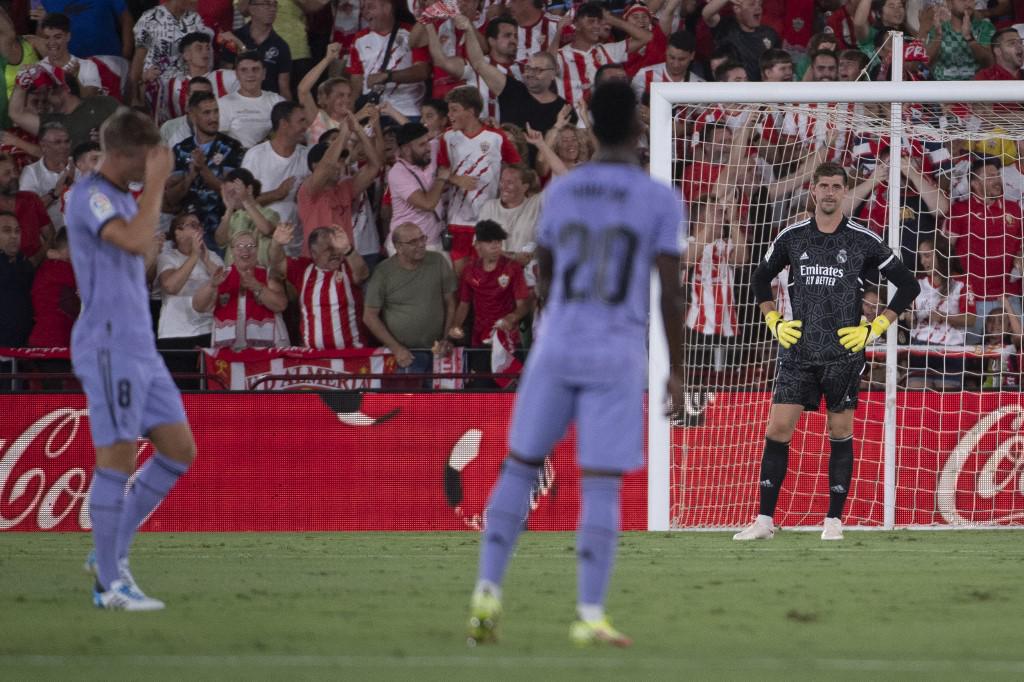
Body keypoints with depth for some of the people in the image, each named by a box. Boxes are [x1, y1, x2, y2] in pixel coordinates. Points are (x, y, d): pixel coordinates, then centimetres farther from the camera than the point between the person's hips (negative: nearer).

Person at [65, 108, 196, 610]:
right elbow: (135, 242, -27)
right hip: (108, 347, -10)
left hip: (141, 350, 10)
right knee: (117, 457, -8)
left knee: (180, 449, 8)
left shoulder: (123, 199, 18)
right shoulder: (89, 196, -11)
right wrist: (155, 183, -19)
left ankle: (112, 552, 15)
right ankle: (111, 583, -3)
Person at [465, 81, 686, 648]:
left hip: (556, 348, 3)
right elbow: (671, 292, -8)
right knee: (602, 486, 0)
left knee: (519, 467, 12)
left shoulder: (560, 192, 6)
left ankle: (488, 591, 2)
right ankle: (590, 615, -4)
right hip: (617, 357, -3)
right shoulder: (660, 201, -5)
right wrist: (676, 371, 1)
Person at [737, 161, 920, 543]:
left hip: (844, 354, -2)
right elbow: (761, 279, 21)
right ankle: (764, 521, 0)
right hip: (797, 351, 2)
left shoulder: (863, 241, -2)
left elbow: (908, 286, 3)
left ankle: (834, 521, 10)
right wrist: (774, 322, 8)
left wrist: (874, 328, -3)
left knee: (840, 434, 2)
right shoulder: (792, 238, 5)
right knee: (777, 431, -4)